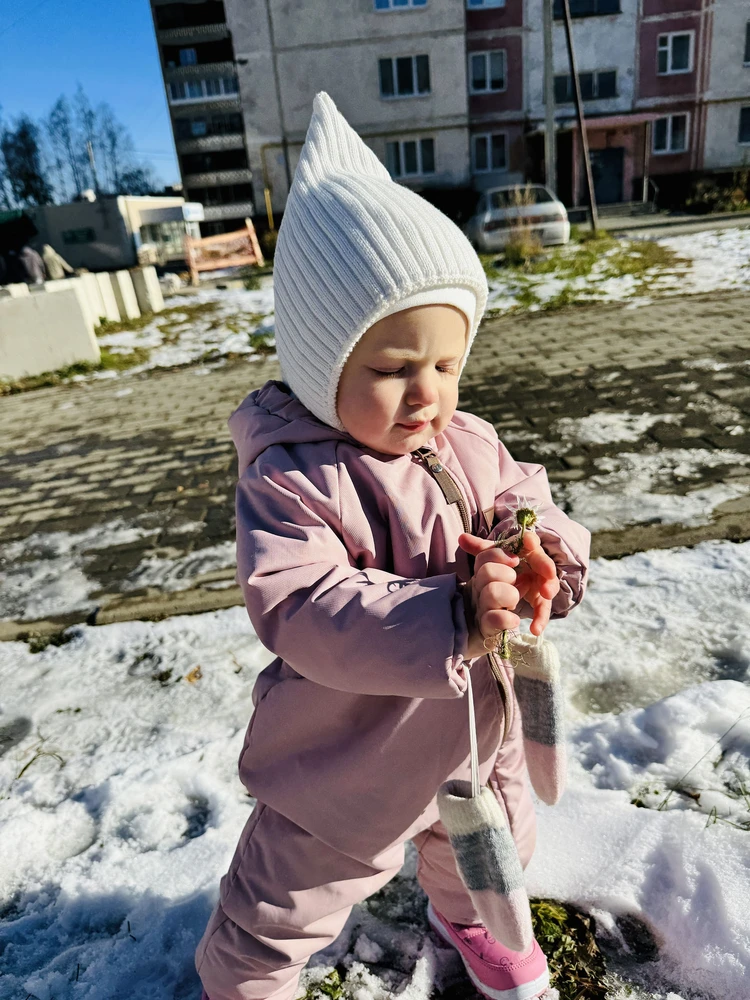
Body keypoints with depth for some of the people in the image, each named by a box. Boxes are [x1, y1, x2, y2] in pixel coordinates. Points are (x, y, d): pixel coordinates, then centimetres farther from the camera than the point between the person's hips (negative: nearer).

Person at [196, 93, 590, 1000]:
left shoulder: (472, 448, -9)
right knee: (276, 918, 19)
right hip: (348, 759, -5)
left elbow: (539, 517, -3)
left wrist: (541, 559, -27)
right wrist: (450, 618, -46)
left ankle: (471, 918, 70)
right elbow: (301, 611, -36)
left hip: (476, 730, 6)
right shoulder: (289, 480, -27)